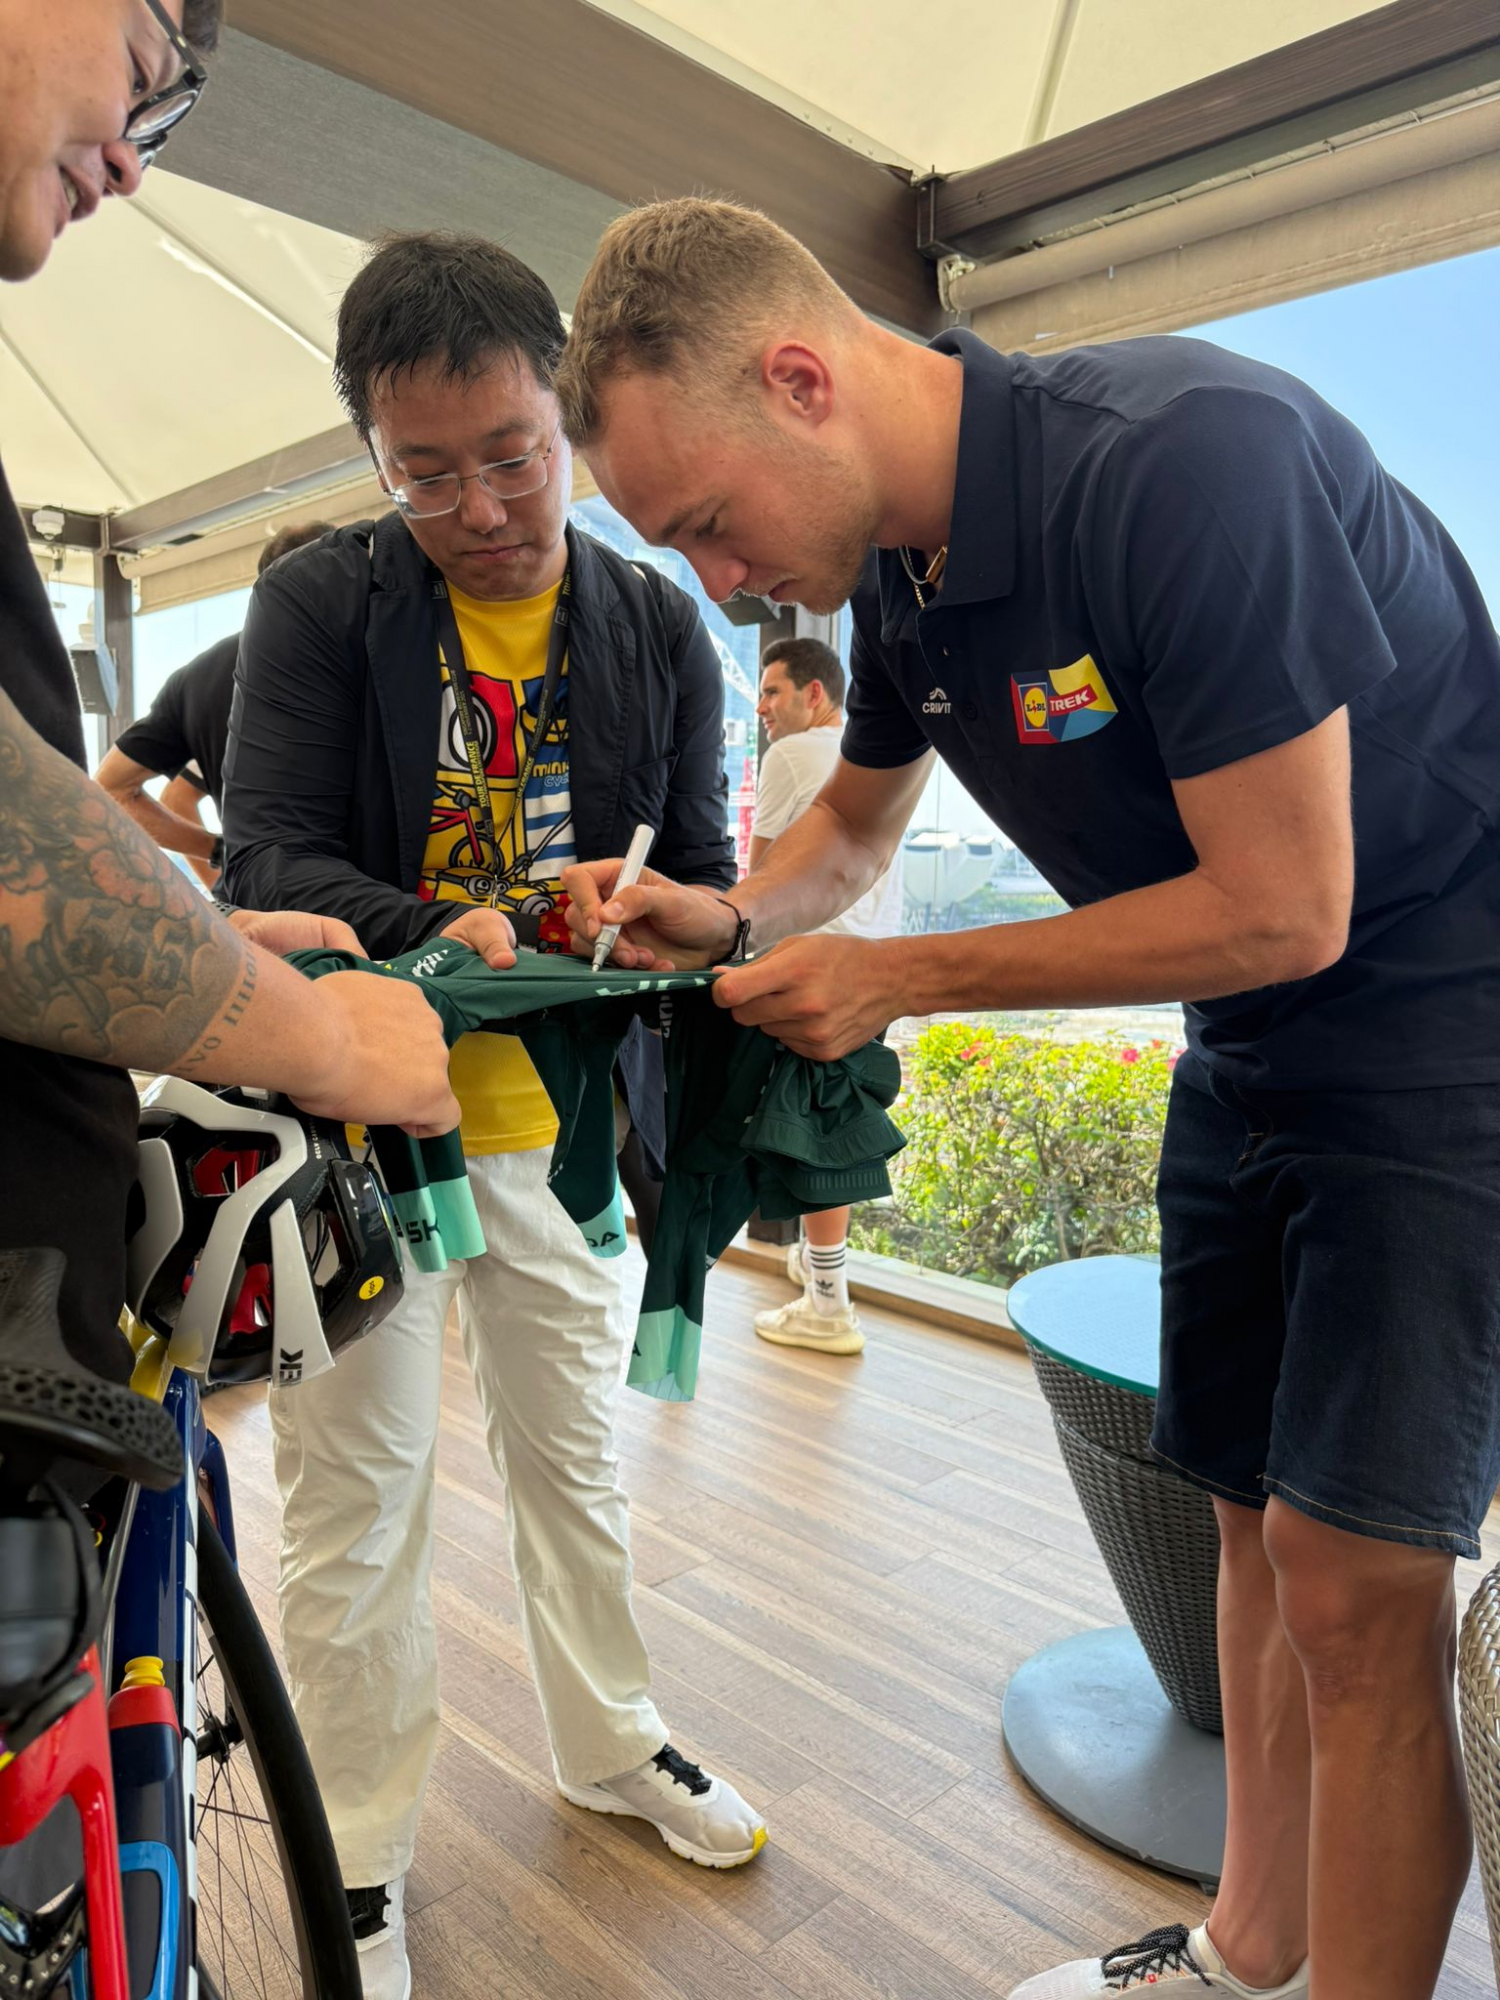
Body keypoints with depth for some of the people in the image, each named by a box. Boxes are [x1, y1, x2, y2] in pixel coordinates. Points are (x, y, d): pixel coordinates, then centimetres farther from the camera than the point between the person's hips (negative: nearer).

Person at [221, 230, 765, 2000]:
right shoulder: (316, 605, -6)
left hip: (559, 1114, 3)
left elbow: (702, 868, 1)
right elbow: (265, 855, -12)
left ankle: (611, 1744, 43)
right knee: (354, 1492, 8)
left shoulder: (657, 626, 1)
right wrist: (434, 934, -31)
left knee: (573, 1453, 19)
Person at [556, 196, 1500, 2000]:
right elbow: (853, 825, 17)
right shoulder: (901, 564, 0)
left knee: (1352, 1587, -8)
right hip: (1251, 1060, 7)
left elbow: (1282, 909, -25)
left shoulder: (1182, 460, -26)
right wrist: (726, 919, -5)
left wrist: (903, 980, -18)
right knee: (1255, 1527, 13)